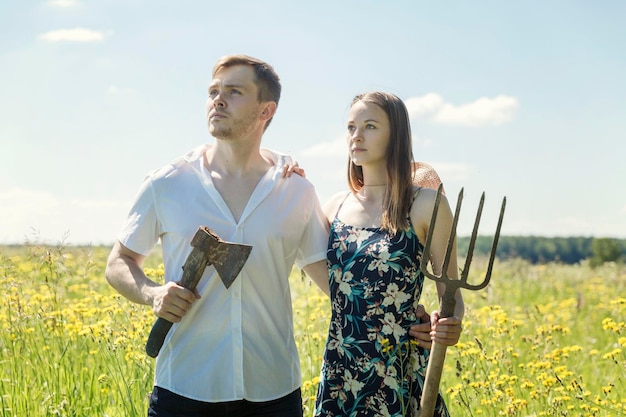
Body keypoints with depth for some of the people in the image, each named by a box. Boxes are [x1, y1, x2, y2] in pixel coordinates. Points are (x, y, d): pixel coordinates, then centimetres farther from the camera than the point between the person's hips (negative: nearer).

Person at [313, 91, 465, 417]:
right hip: (340, 372, 4)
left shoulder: (427, 204, -5)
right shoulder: (336, 206, 7)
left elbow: (451, 293, -1)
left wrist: (451, 326, -24)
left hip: (401, 374, -4)